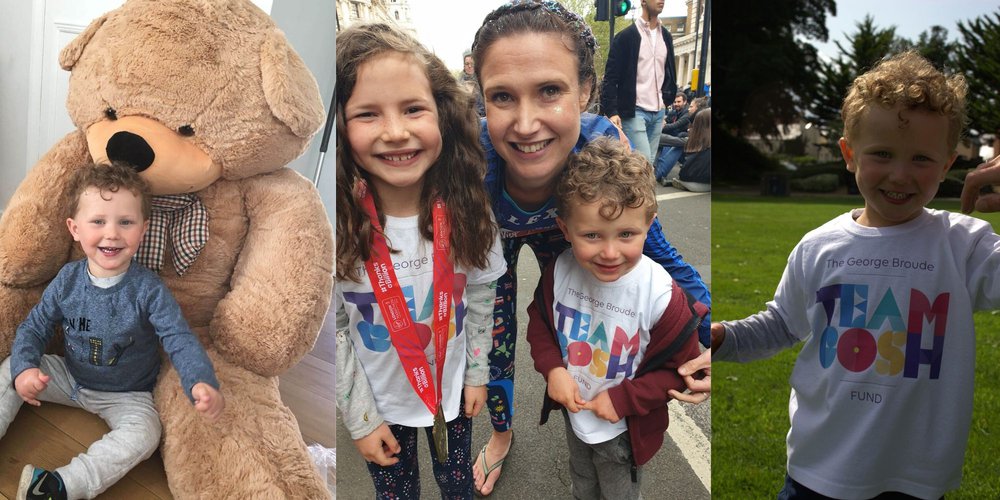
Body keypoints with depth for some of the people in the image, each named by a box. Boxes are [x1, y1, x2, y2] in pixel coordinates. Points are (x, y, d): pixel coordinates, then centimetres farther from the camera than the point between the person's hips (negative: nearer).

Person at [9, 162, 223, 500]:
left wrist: (202, 383, -50)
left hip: (126, 394, -4)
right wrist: (24, 368, -26)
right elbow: (34, 327, -4)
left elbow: (180, 340, -31)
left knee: (143, 434, -30)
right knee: (11, 370, -5)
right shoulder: (68, 279, -11)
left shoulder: (149, 290, -23)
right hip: (70, 376, 4)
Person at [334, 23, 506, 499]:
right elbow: (333, 332, -15)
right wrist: (361, 419, -10)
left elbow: (481, 297, -4)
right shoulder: (341, 227, -25)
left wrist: (478, 374, 3)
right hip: (381, 402, -1)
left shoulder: (466, 210, -18)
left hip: (453, 389, 2)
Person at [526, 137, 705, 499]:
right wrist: (552, 368, -18)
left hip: (624, 430, -4)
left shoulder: (660, 295, -33)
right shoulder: (560, 271, -22)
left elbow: (681, 368, -20)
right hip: (574, 412, 4)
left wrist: (623, 399, -24)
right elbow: (539, 319, -3)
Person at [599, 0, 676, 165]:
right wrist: (611, 111, -18)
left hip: (658, 112, 6)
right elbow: (611, 77, -9)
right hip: (634, 111, -6)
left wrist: (667, 97, 12)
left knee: (649, 163, 7)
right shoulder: (626, 37, -6)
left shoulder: (666, 37, 13)